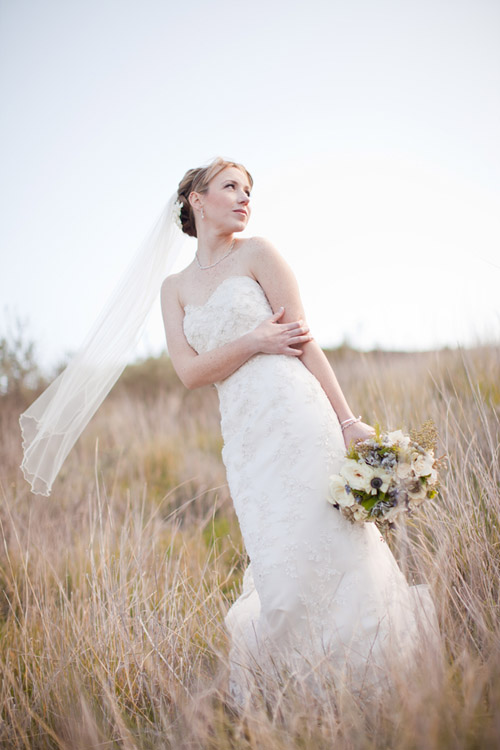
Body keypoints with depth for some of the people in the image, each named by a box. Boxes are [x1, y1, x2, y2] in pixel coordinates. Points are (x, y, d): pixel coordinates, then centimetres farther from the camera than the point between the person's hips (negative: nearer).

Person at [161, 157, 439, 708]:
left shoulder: (257, 253, 6)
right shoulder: (174, 287, 16)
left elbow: (303, 341, 0)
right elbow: (189, 371, 4)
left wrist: (348, 422, -5)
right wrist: (253, 341, -9)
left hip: (296, 415, -2)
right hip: (242, 433, 3)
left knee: (324, 543, -7)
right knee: (279, 561, 2)